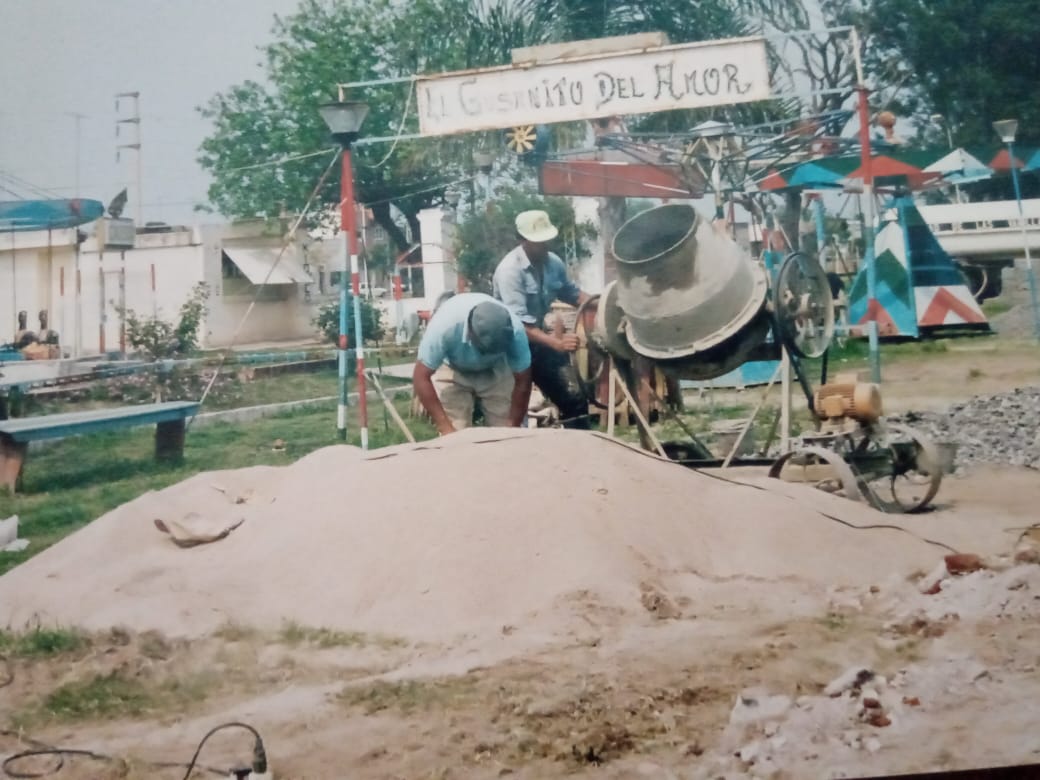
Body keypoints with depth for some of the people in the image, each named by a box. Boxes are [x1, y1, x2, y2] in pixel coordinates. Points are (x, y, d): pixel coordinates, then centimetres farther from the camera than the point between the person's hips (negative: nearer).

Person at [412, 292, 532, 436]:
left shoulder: (515, 331, -34)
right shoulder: (445, 324, -39)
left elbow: (522, 382, -20)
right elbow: (421, 377, -31)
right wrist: (445, 428, -35)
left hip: (496, 371, 1)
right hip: (451, 370, -1)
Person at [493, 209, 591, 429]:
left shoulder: (553, 263, -3)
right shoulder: (510, 270, -25)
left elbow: (571, 292, 17)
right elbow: (520, 324, -32)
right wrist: (557, 343, -41)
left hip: (542, 340, 7)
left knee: (574, 398, 6)